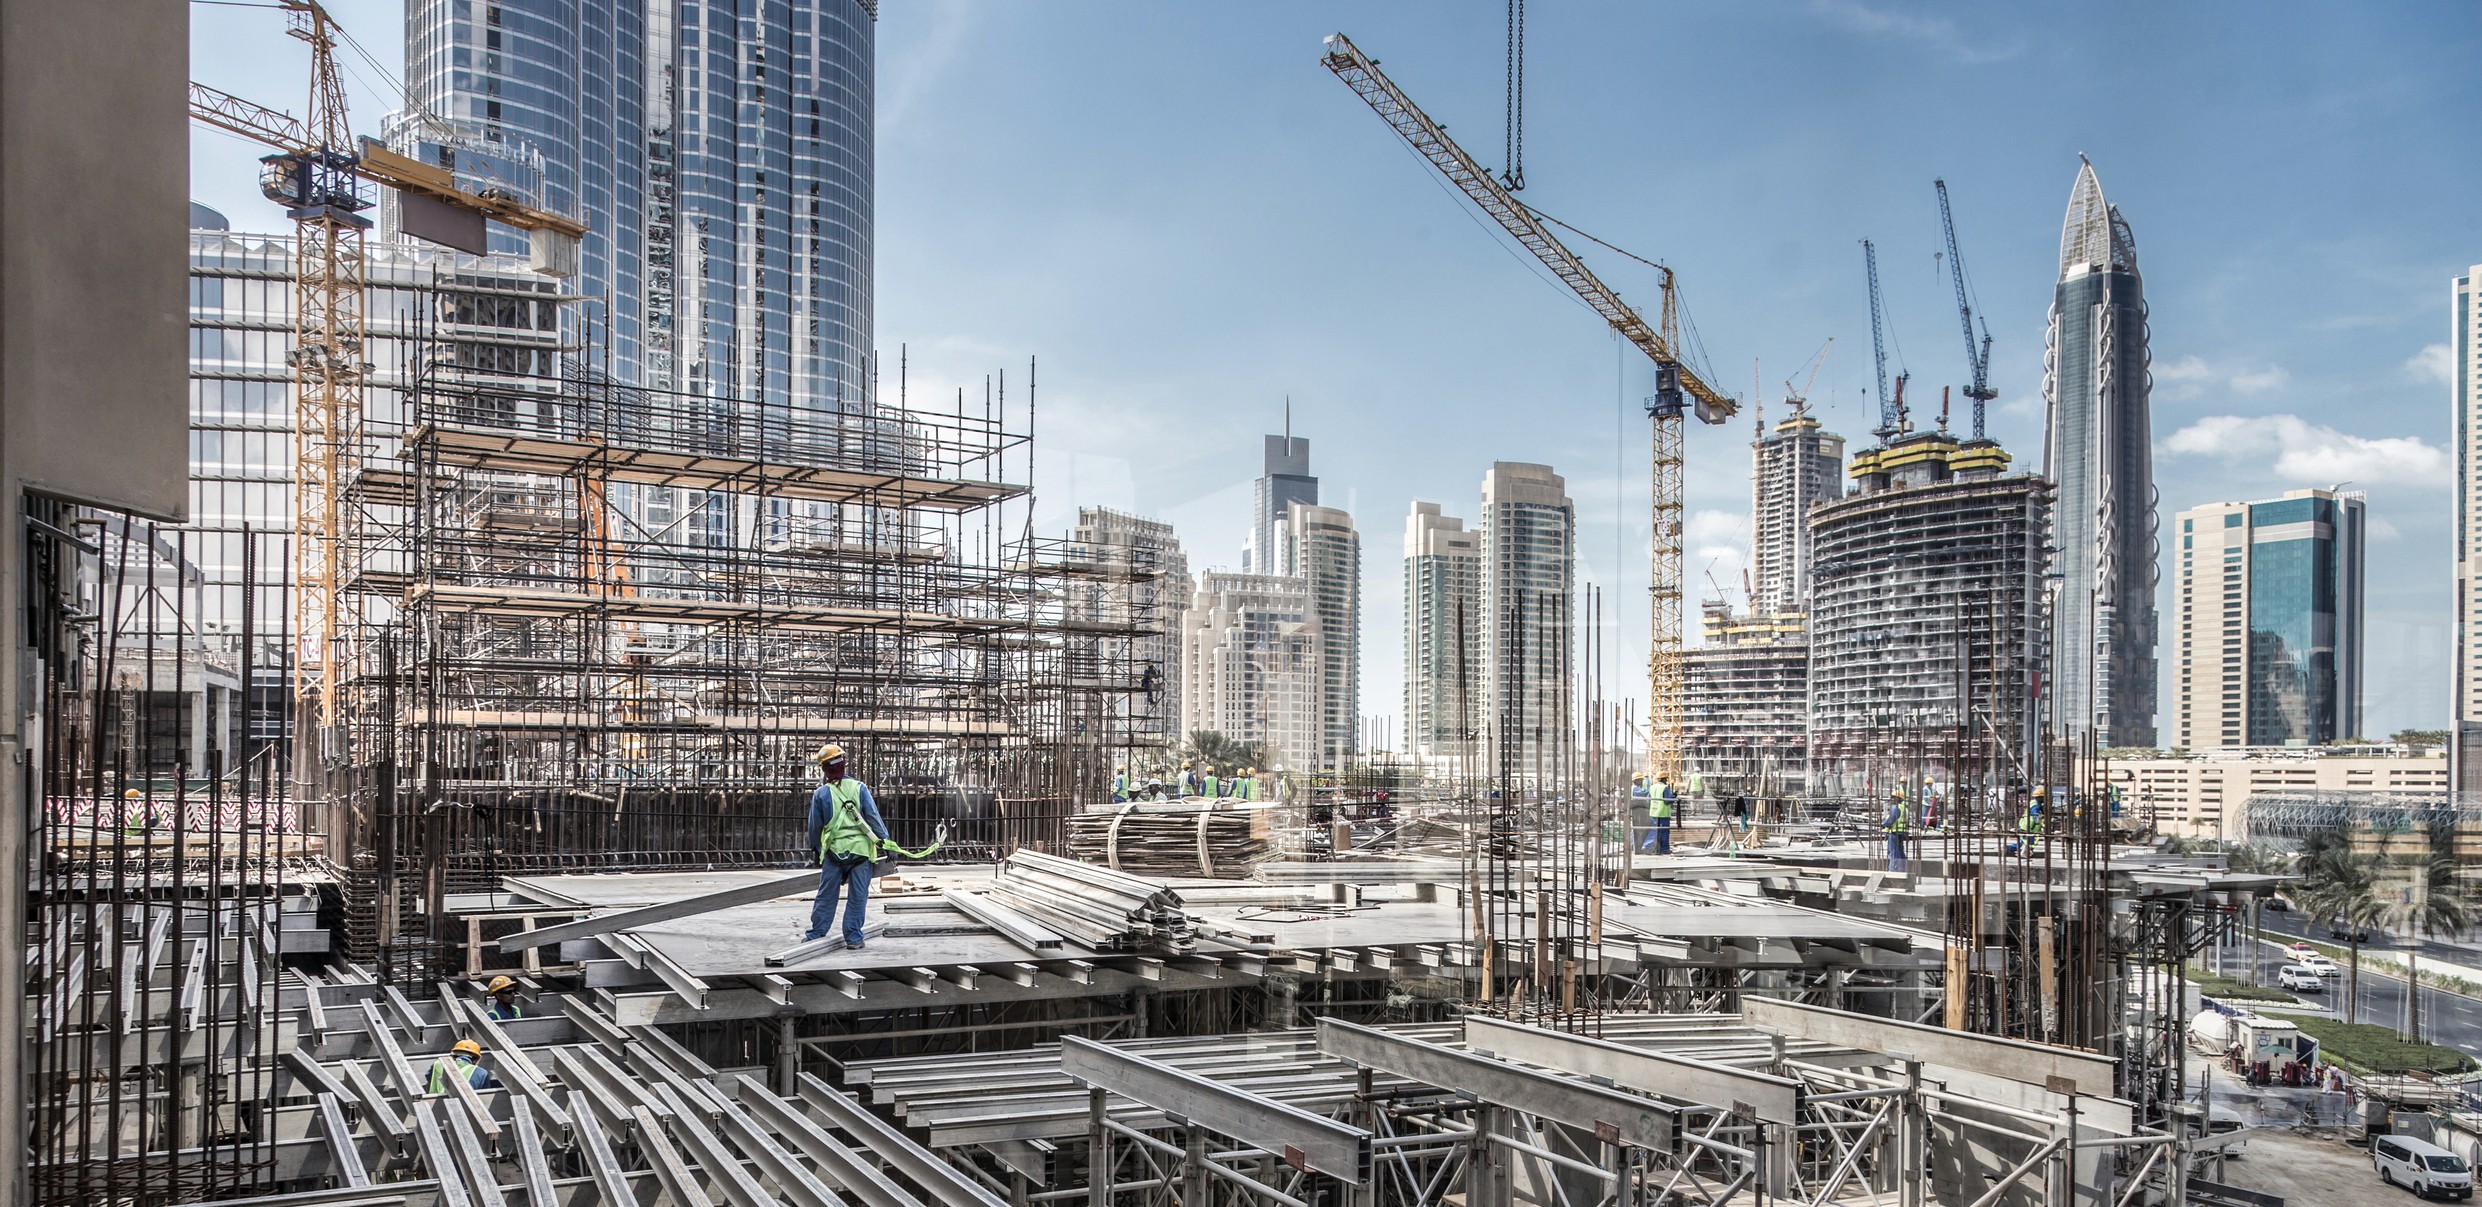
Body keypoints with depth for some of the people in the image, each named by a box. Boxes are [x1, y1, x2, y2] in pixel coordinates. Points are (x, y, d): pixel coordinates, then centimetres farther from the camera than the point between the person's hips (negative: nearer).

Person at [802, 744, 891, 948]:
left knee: (826, 894, 13)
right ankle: (853, 937, 6)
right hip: (860, 849, -1)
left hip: (833, 850, 1)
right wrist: (885, 841, -1)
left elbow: (815, 825, 12)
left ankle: (817, 932, 19)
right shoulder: (859, 788, -1)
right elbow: (873, 817, -4)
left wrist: (815, 847, 28)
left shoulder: (821, 793, 3)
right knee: (857, 896, 4)